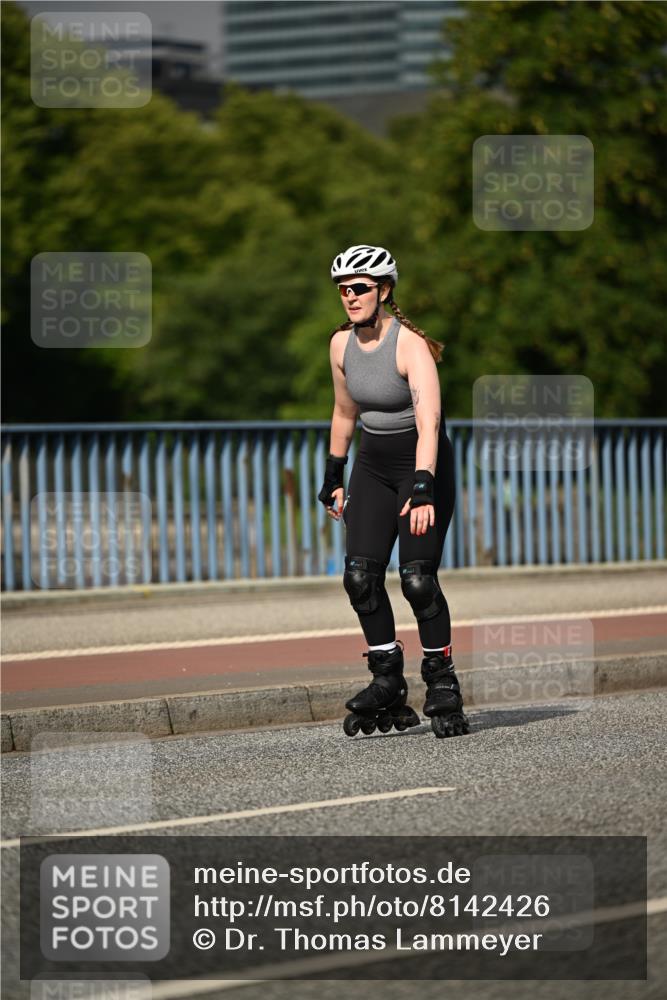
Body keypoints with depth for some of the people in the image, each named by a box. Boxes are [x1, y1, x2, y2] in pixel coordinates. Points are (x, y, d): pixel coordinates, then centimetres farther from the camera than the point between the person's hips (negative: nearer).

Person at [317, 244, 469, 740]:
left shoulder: (410, 345, -21)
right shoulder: (341, 344, 0)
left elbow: (429, 420, -32)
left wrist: (423, 490, -42)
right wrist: (334, 475, 17)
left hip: (424, 462, -6)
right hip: (374, 466, 6)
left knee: (418, 578, -16)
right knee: (360, 576, -8)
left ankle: (443, 684, 0)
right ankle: (387, 682, 3)